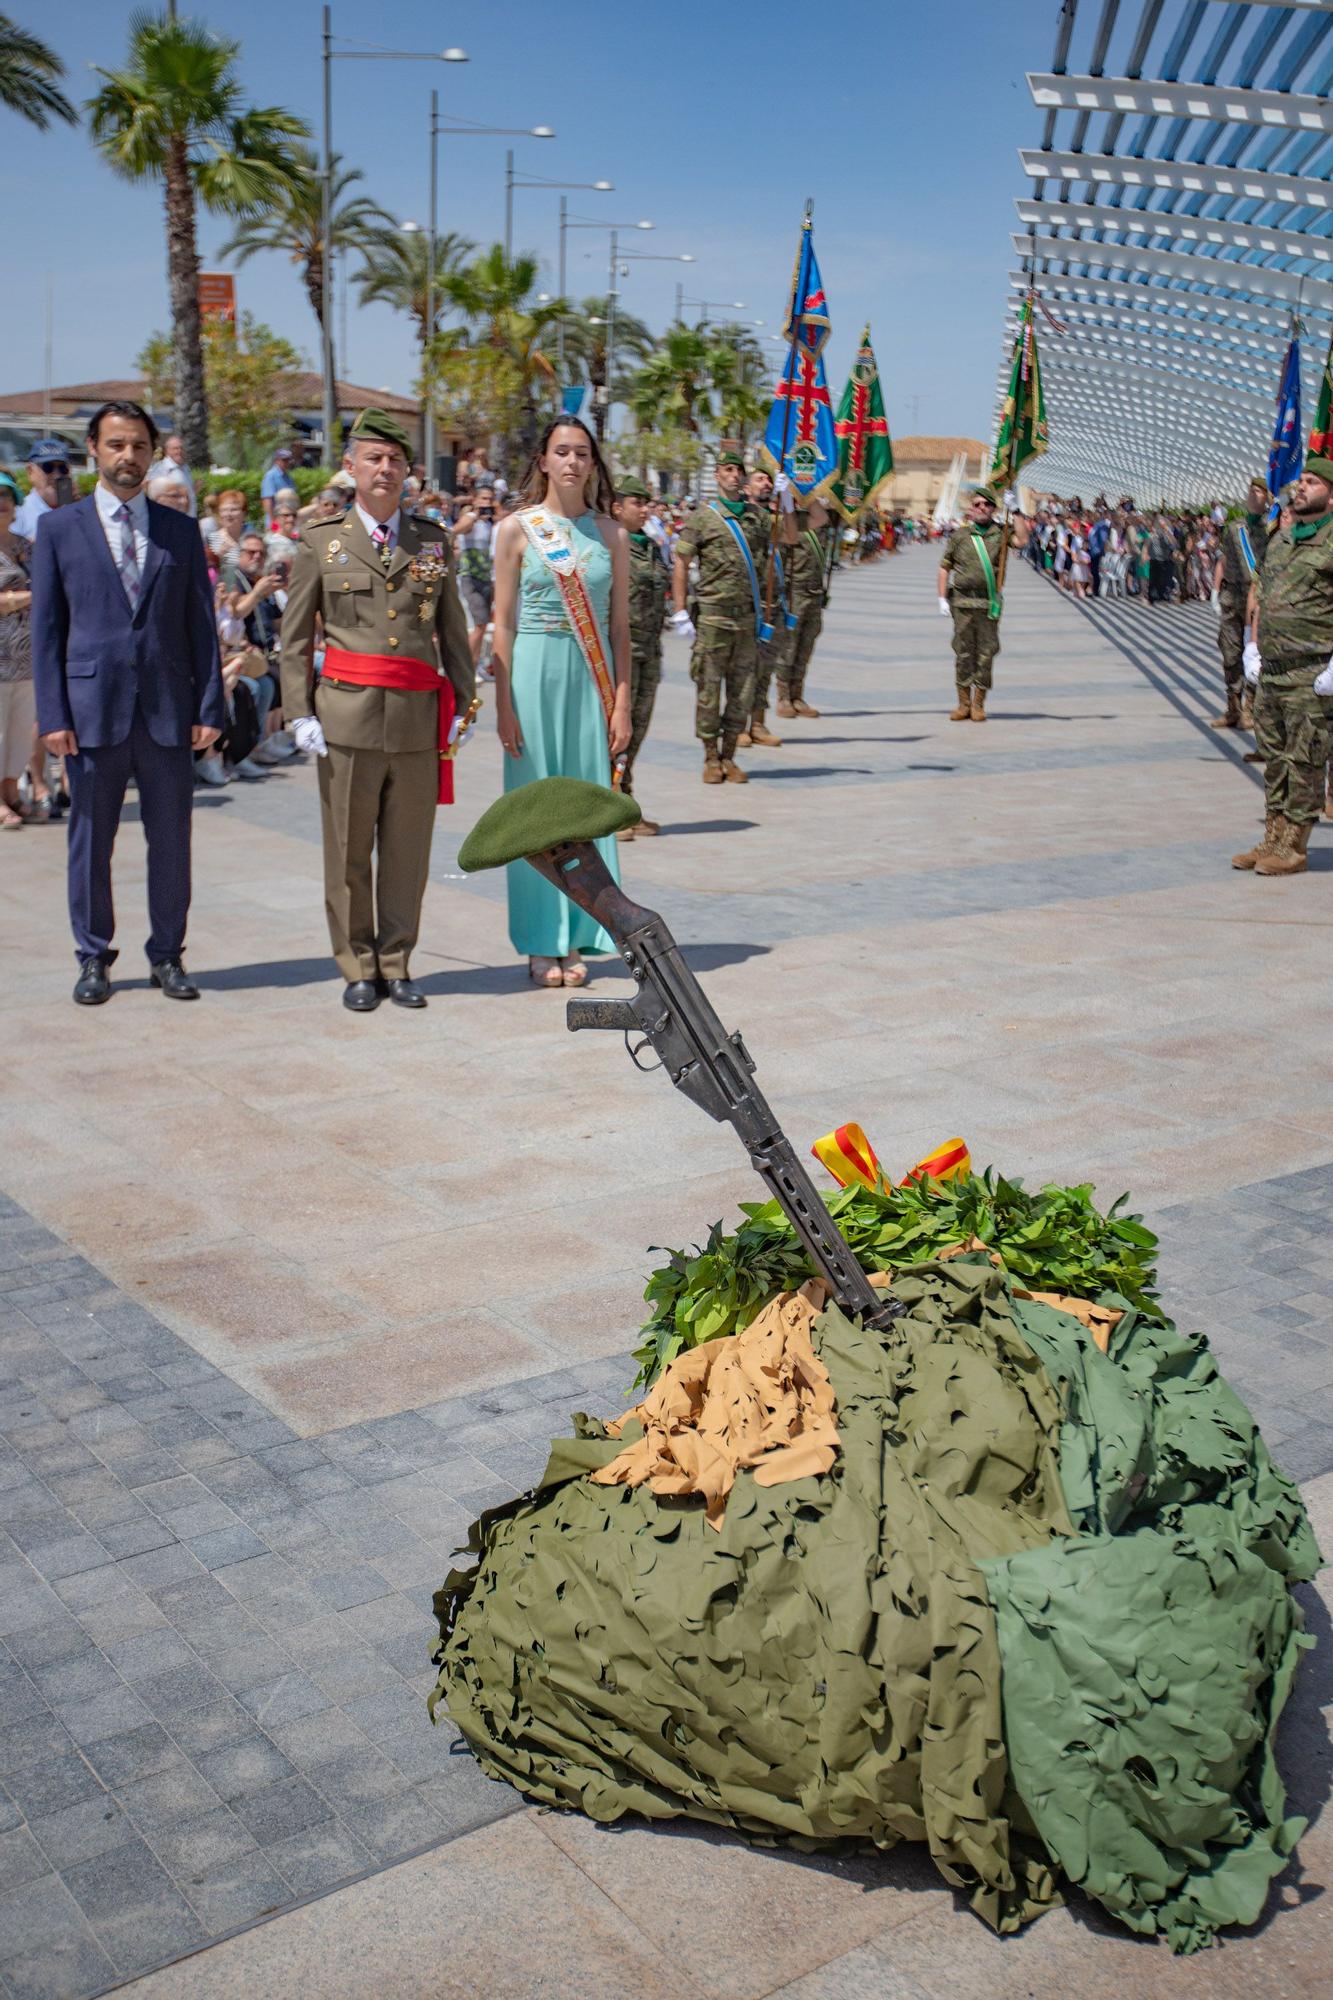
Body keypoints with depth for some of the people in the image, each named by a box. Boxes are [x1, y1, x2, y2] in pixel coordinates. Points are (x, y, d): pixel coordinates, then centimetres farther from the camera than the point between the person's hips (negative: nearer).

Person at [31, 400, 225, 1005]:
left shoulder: (181, 531, 10)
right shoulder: (59, 529, 6)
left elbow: (201, 625, 8)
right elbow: (45, 629, 3)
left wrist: (210, 707, 0)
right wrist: (52, 715, -5)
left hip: (168, 710, 1)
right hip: (93, 710, -1)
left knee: (171, 840, 5)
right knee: (90, 841, 5)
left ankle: (167, 955, 18)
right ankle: (93, 959, 17)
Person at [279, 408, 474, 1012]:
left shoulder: (433, 542, 12)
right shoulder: (320, 542, 6)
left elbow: (453, 632, 15)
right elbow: (294, 638, 6)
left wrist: (463, 703, 7)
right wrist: (299, 712, -2)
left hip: (419, 718, 2)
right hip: (347, 716, -2)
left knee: (408, 851, 6)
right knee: (349, 853, 3)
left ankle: (397, 964, 18)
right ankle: (358, 968, 14)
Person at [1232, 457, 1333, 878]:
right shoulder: (1281, 538, 15)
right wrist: (1253, 646, 15)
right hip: (1271, 670, 8)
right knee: (1274, 760, 12)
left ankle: (1293, 849, 5)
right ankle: (1273, 841, 21)